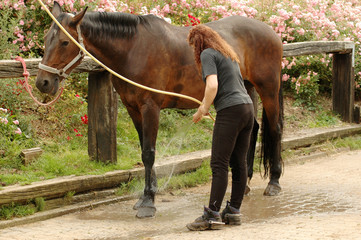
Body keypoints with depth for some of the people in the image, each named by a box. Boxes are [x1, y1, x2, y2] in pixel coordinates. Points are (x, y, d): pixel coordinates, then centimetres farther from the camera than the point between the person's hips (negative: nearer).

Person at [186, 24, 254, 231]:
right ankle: (234, 211, 14)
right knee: (239, 163, 10)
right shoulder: (229, 54, 23)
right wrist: (205, 105, 25)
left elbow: (212, 85, -16)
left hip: (230, 111, -9)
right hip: (248, 107, 9)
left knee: (219, 164, -8)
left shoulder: (208, 54, -3)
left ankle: (213, 215, -9)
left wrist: (204, 109, -4)